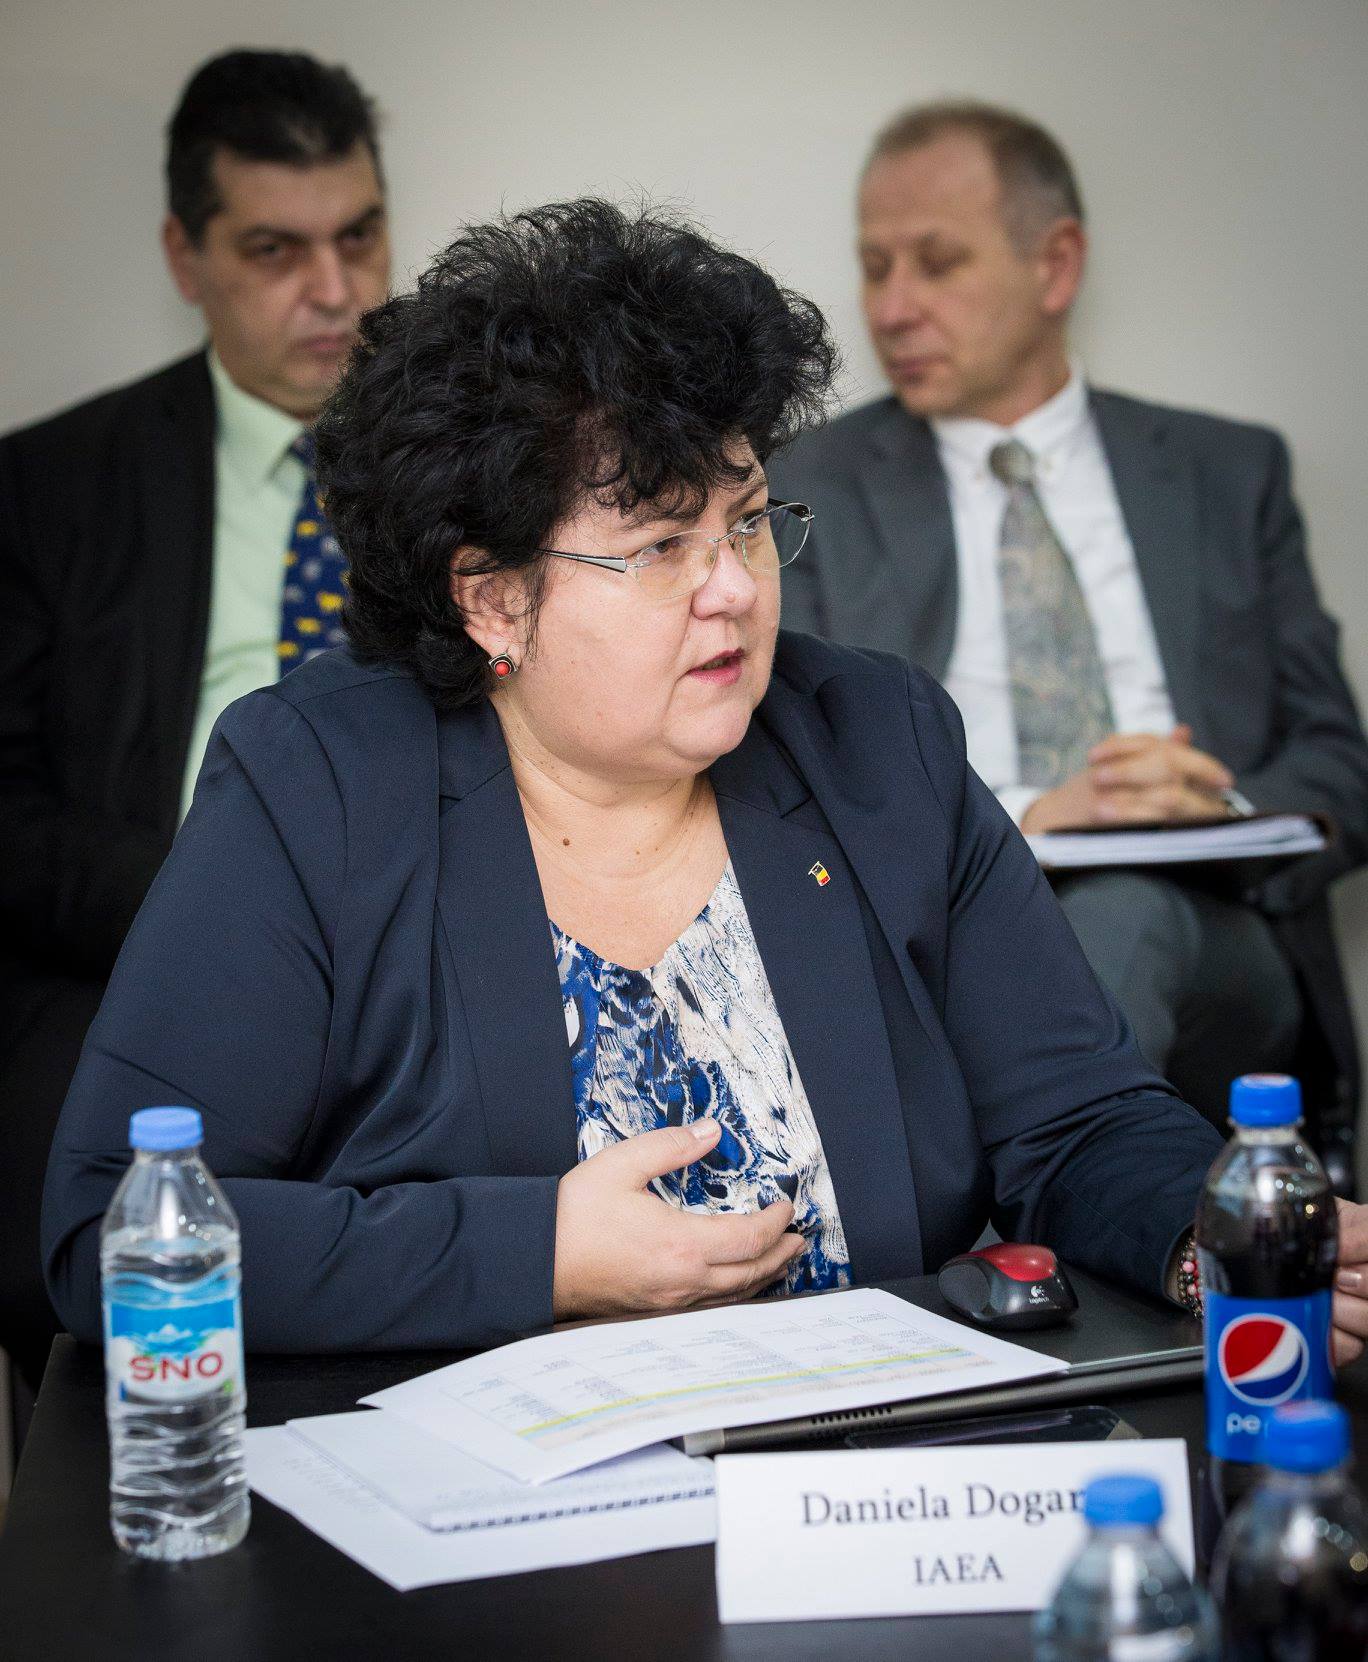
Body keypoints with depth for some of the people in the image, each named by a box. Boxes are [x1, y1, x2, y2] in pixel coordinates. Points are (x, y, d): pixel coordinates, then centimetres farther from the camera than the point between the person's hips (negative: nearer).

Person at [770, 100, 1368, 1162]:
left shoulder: (1232, 475, 20)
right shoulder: (814, 497, 15)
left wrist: (1223, 814, -9)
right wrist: (1023, 818, -13)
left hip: (1208, 941, 1)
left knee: (1125, 907, -36)